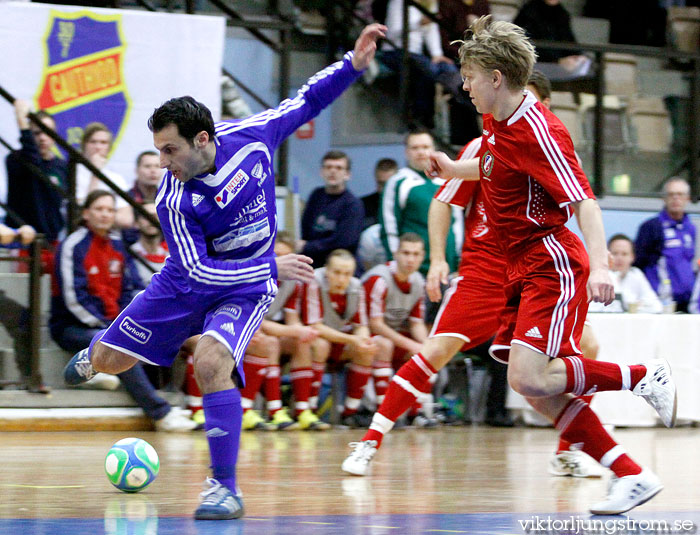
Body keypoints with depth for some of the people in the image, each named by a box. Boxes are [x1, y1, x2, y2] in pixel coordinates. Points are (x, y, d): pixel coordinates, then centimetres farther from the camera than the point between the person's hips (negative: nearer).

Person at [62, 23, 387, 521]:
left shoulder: (250, 135, -19)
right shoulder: (174, 200, -25)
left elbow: (306, 102, -2)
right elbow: (197, 269, -23)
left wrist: (353, 65, -12)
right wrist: (272, 267, -27)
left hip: (246, 288, -1)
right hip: (189, 283, 1)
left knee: (212, 363, -29)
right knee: (109, 360, 6)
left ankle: (226, 487, -22)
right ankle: (94, 351, 49)